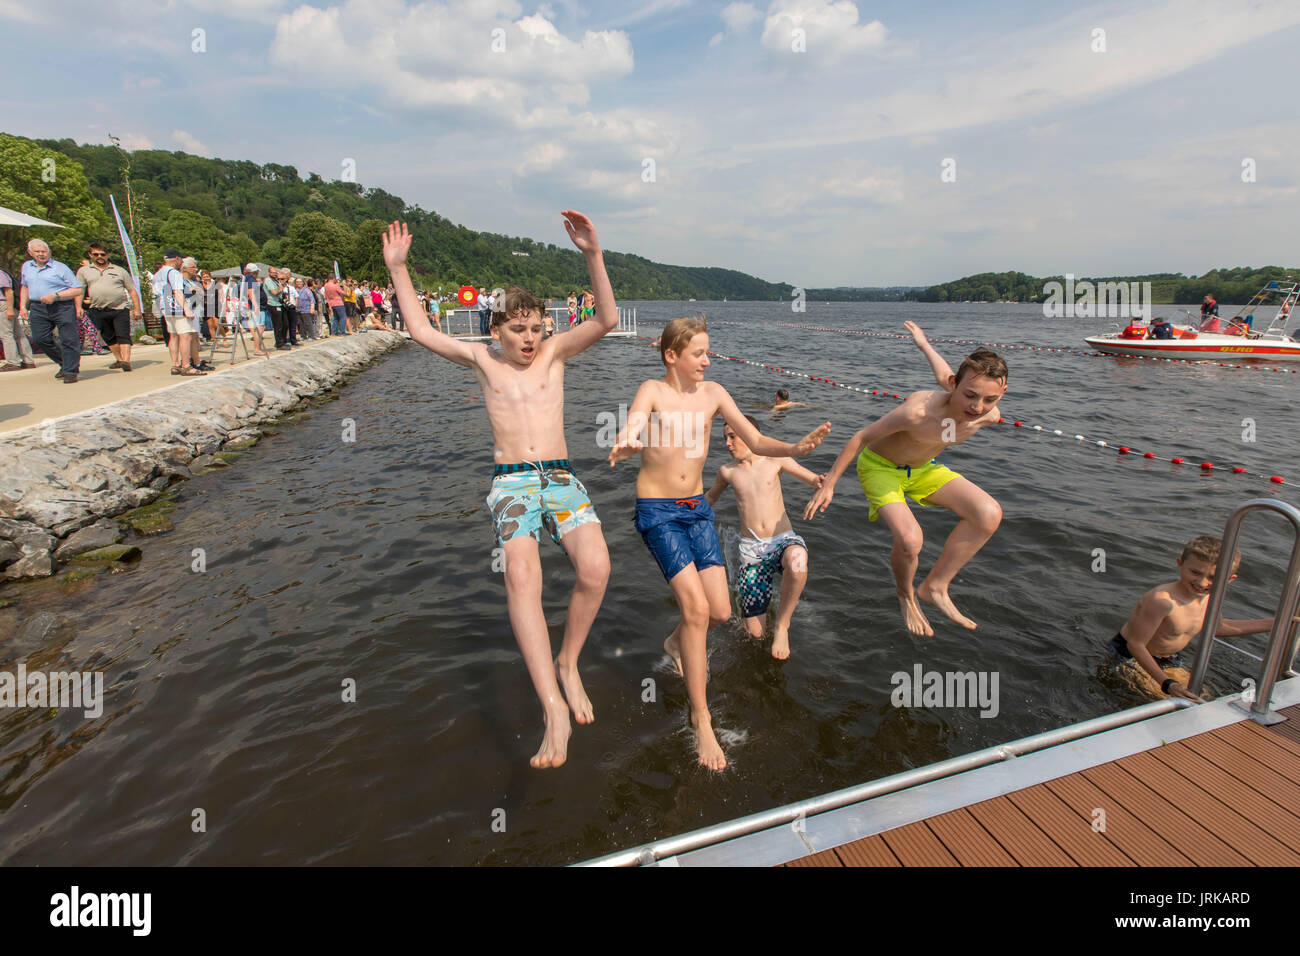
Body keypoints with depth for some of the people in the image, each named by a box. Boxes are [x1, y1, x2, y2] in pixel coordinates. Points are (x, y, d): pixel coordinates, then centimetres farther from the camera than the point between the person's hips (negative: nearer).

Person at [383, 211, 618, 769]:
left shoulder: (554, 354, 13)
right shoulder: (482, 359, 15)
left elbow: (607, 321, 2)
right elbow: (421, 332, 19)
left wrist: (593, 255, -8)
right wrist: (398, 269, 16)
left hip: (562, 479, 1)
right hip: (511, 485, -1)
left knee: (596, 568, -24)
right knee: (521, 577, -28)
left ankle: (568, 663, 3)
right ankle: (554, 708, -28)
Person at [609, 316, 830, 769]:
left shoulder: (713, 392, 1)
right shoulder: (652, 391, -10)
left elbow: (756, 442, -1)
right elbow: (630, 430, -29)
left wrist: (796, 449, -21)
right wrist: (624, 446, -53)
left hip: (697, 508, 5)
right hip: (657, 510, -5)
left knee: (721, 611, 1)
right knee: (697, 608, -14)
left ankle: (676, 641, 37)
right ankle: (701, 718, 0)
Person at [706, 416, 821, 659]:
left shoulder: (775, 461, 2)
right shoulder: (727, 471, 8)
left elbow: (814, 479, 9)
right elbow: (711, 497, 27)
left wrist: (821, 483, -14)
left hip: (783, 541, -1)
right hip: (751, 550, 2)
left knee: (797, 560, -43)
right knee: (755, 633, -4)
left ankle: (782, 625, -17)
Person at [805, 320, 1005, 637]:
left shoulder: (990, 417, -19)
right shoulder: (918, 412, -39)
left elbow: (944, 375, 1)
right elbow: (862, 437, -23)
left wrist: (923, 343, 20)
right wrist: (829, 484, -16)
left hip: (923, 468, 6)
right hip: (879, 466, -6)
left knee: (989, 513, -15)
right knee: (909, 539, -28)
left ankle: (935, 586, 1)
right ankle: (906, 596, 8)